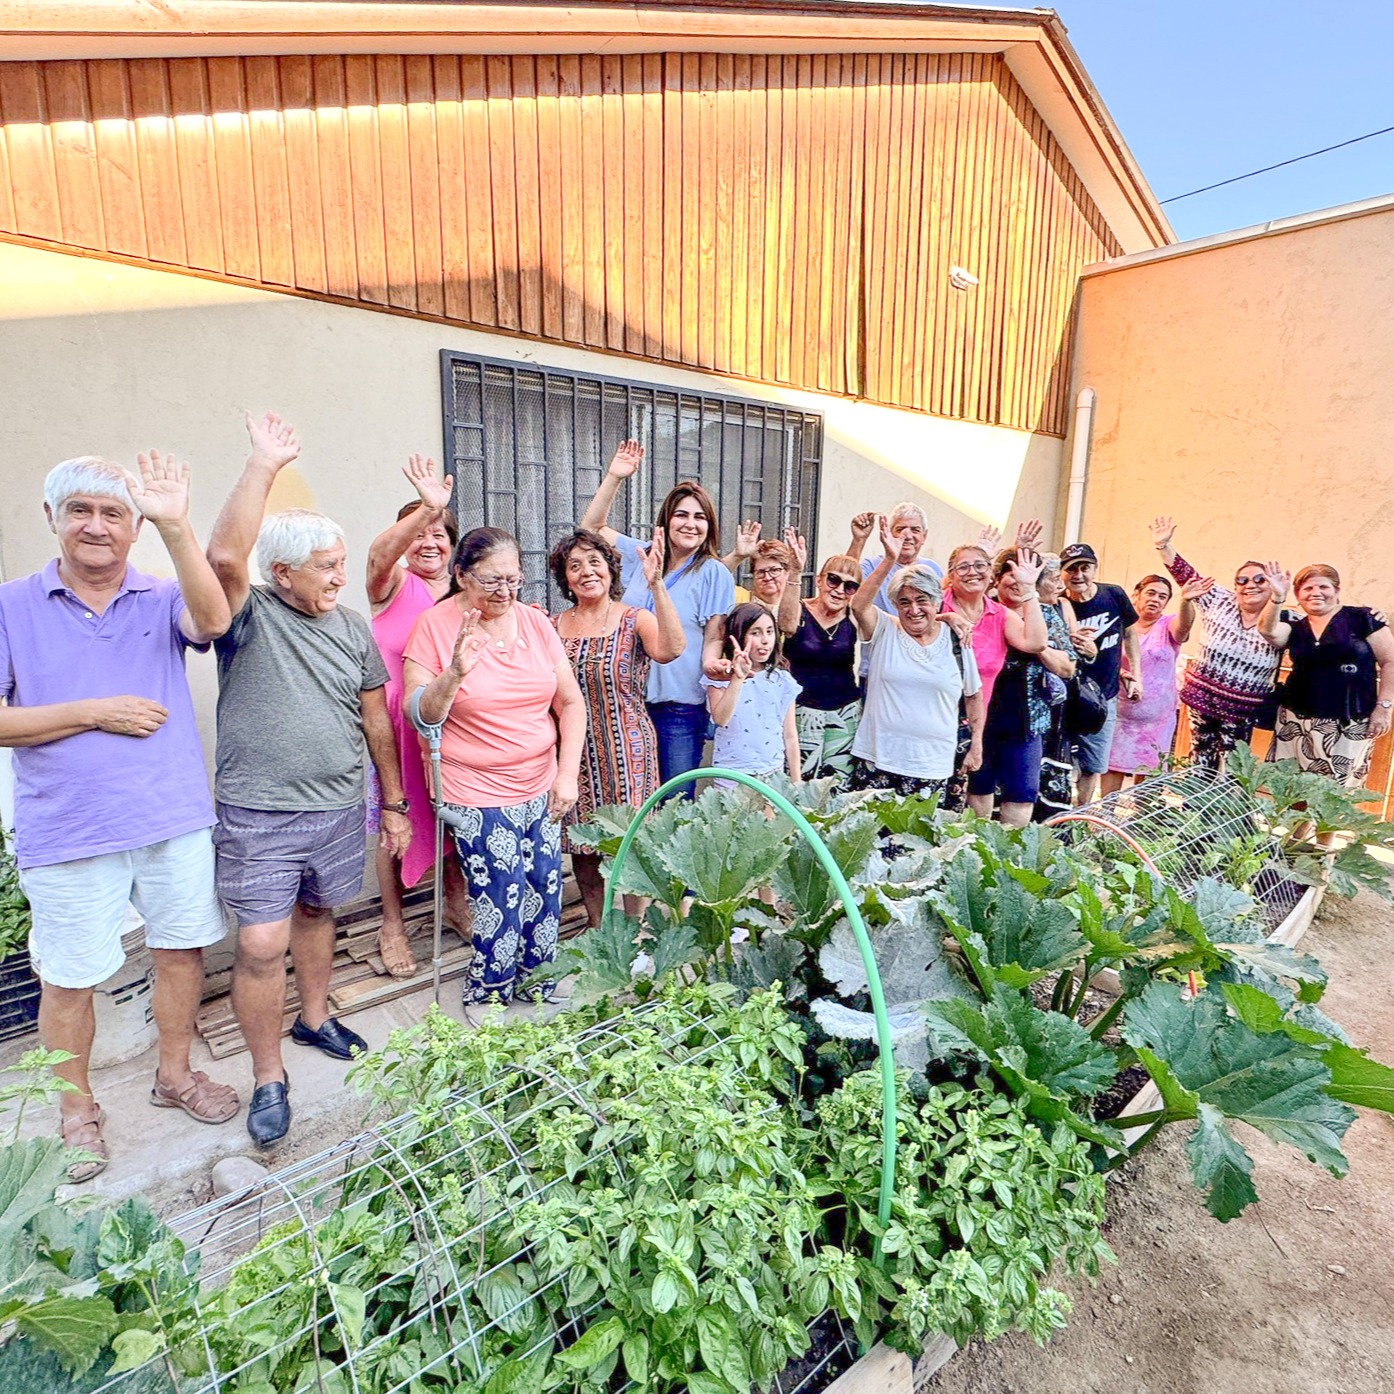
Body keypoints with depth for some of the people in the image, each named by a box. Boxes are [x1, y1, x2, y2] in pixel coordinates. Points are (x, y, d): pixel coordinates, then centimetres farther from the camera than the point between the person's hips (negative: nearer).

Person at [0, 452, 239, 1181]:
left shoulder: (160, 600, 1)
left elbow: (212, 620, -24)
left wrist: (176, 526, -33)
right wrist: (95, 714, -15)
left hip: (175, 819, 1)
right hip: (67, 832, -1)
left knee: (180, 949, 15)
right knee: (67, 977, 12)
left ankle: (174, 1074, 38)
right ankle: (77, 1109, 36)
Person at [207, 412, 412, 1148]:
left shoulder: (353, 628, 5)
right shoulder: (249, 616, -7)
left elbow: (375, 719, 8)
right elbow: (224, 554, -30)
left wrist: (394, 802, 10)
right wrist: (264, 463, -28)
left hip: (340, 810, 4)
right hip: (259, 817, -4)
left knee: (316, 913, 20)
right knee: (261, 945, -2)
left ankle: (314, 1019, 42)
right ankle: (268, 1077, 17)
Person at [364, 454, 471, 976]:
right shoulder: (394, 585, -5)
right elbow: (380, 552, -28)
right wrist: (426, 509, -46)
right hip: (396, 723, -3)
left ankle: (456, 901, 36)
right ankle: (392, 924, 24)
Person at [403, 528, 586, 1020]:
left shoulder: (535, 621, 4)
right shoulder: (435, 626, -6)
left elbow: (571, 704, 7)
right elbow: (418, 714, -10)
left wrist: (568, 774, -2)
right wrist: (455, 673, -27)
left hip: (542, 789, 4)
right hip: (478, 796, -4)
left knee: (545, 891, 8)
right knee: (503, 901, -2)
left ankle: (535, 984, 34)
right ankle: (484, 998, 25)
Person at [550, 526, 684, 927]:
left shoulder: (636, 620, -6)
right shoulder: (553, 626, 6)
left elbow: (670, 649, -27)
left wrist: (656, 584, -35)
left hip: (627, 751, -4)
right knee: (582, 846, 13)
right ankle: (598, 929, 33)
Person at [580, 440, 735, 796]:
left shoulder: (714, 573, -6)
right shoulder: (641, 556, 8)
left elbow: (715, 640, -7)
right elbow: (592, 528, 15)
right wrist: (613, 477, 7)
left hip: (681, 706, -4)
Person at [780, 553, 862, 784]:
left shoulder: (854, 618, 2)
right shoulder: (799, 614, -6)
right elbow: (785, 618, -30)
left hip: (846, 712, 3)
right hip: (803, 710, -3)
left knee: (840, 787, 5)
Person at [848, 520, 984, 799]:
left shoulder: (956, 641, 5)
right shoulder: (884, 631, 1)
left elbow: (973, 695, 15)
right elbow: (859, 605, -19)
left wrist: (976, 744, 12)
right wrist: (889, 560, -26)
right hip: (876, 758, -1)